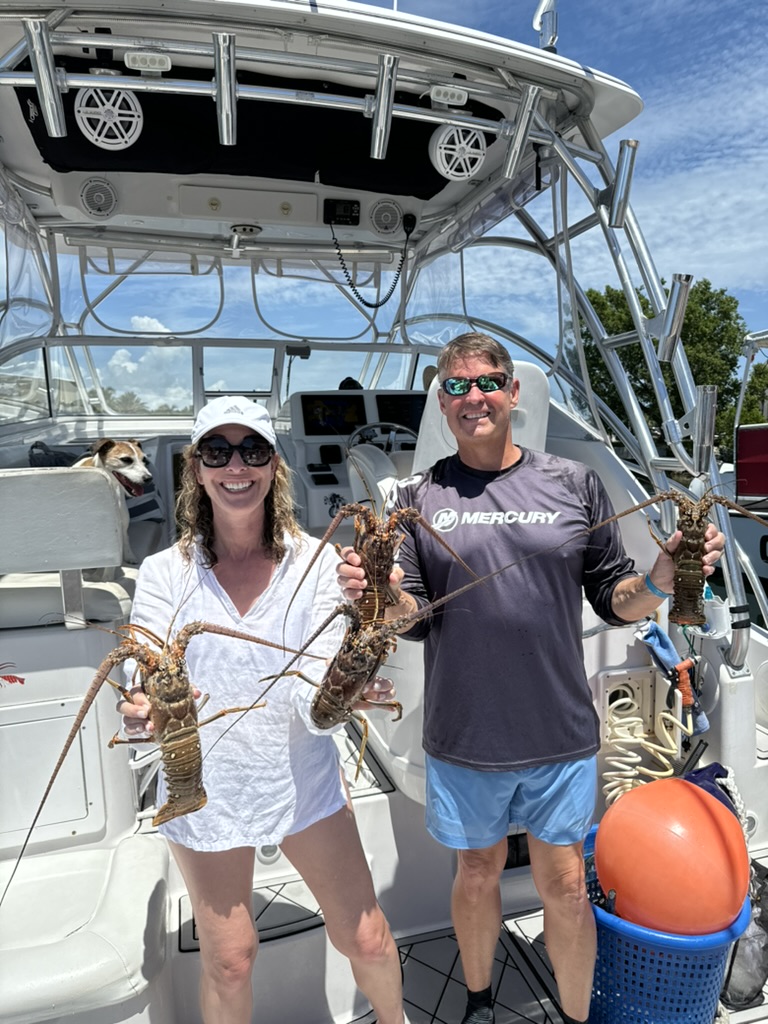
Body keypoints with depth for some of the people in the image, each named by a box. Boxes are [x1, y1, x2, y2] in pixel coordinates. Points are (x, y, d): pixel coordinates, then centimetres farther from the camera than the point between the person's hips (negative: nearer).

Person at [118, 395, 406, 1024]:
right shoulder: (166, 573, -12)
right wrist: (143, 713, -42)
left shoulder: (314, 562, -14)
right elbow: (144, 687, -20)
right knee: (228, 960, 16)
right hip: (205, 793, 0)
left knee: (366, 939, 11)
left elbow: (316, 698, -18)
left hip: (305, 783, 0)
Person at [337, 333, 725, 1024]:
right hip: (464, 736, 1)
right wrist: (383, 592, -26)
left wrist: (659, 582, -17)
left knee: (565, 888, 14)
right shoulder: (420, 498, -2)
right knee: (478, 872, 20)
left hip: (561, 735, 0)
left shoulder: (574, 484, -1)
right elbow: (413, 617, -5)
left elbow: (614, 600, 3)